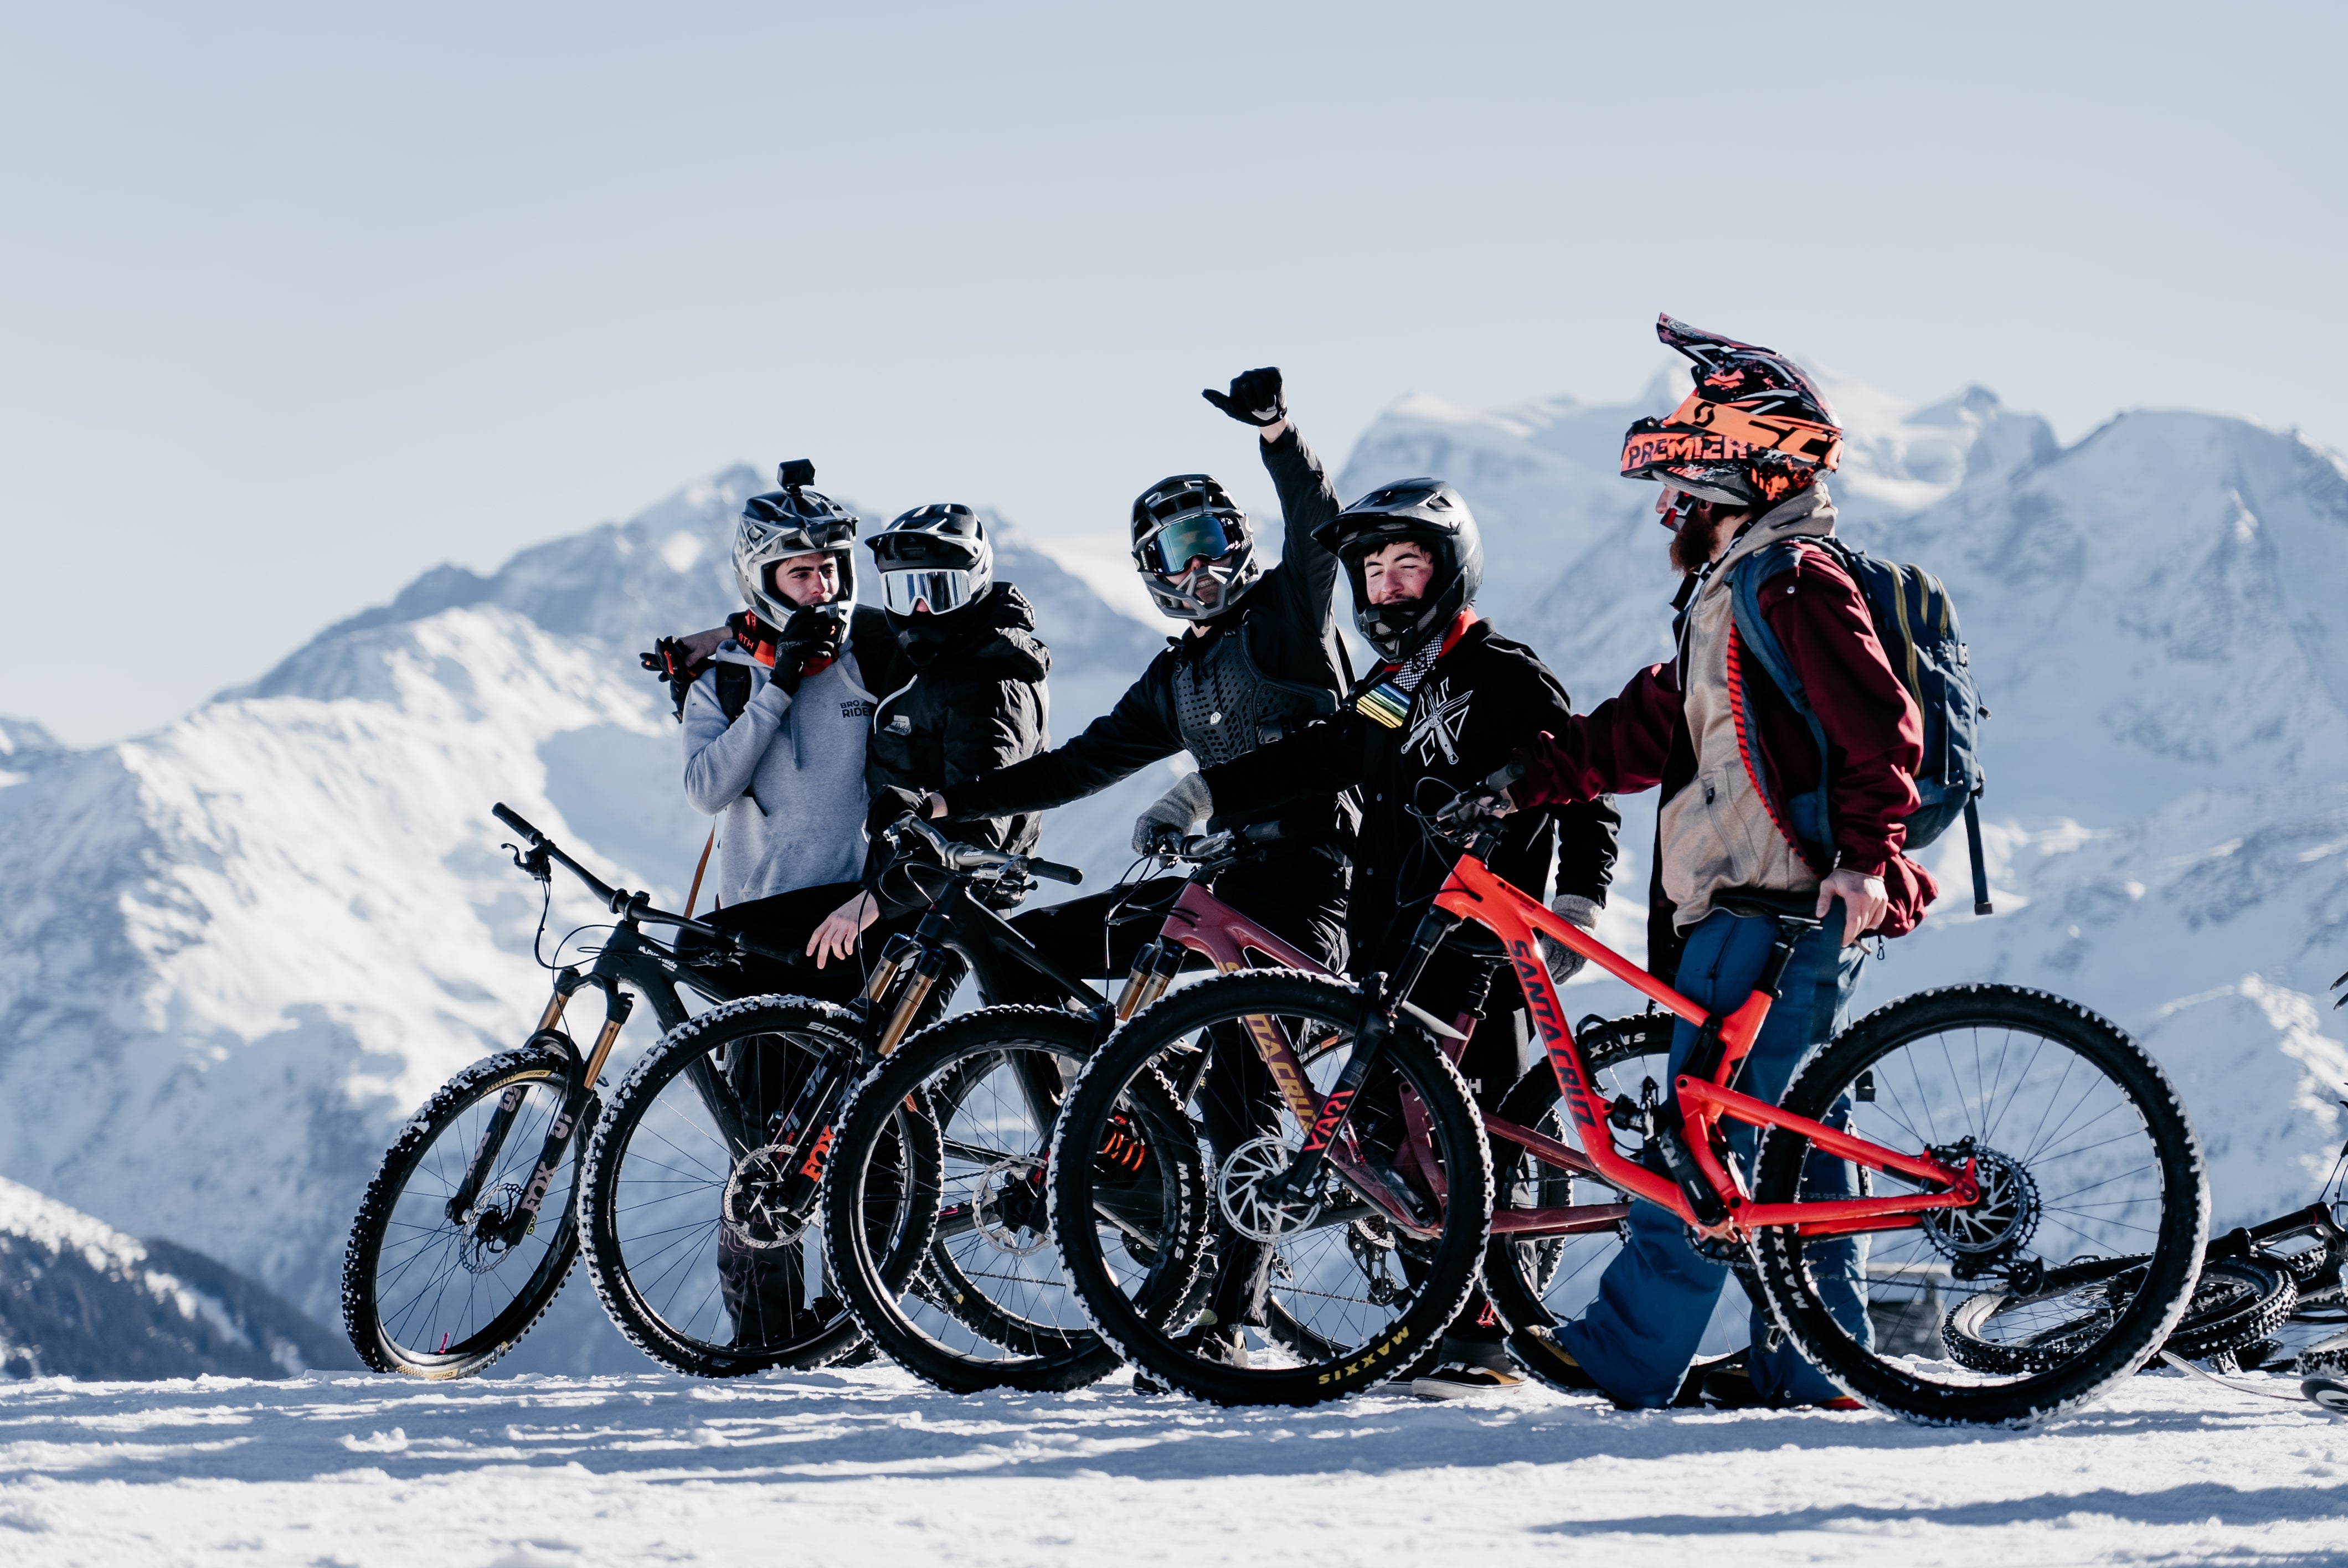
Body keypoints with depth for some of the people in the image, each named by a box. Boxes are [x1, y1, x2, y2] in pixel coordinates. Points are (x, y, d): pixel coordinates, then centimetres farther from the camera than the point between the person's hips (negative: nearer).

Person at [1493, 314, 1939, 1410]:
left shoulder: (1795, 587, -11)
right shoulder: (1731, 591, 21)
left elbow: (1882, 728, -19)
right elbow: (1652, 727, 21)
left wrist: (1864, 854, -27)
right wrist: (1526, 775, 14)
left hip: (1785, 908, -10)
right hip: (1748, 907, 10)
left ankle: (1631, 1350, -10)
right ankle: (1819, 1356, 13)